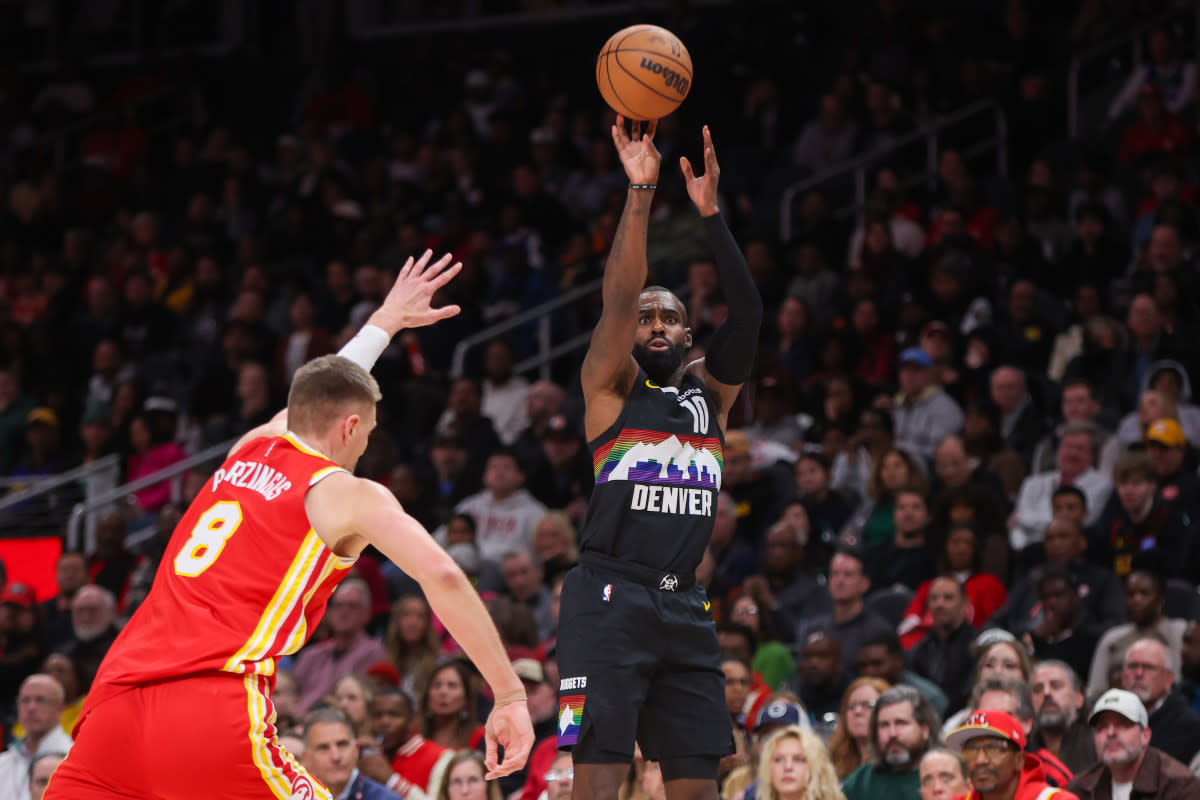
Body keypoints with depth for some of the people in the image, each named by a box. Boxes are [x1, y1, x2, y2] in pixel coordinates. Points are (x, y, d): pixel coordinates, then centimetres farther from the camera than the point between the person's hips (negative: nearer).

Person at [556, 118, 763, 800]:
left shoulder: (710, 392, 17)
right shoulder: (612, 386, 6)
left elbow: (749, 312, 3)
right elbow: (619, 296, -10)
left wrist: (711, 211, -6)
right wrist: (641, 192, -17)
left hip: (684, 607, 5)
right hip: (610, 597, -5)